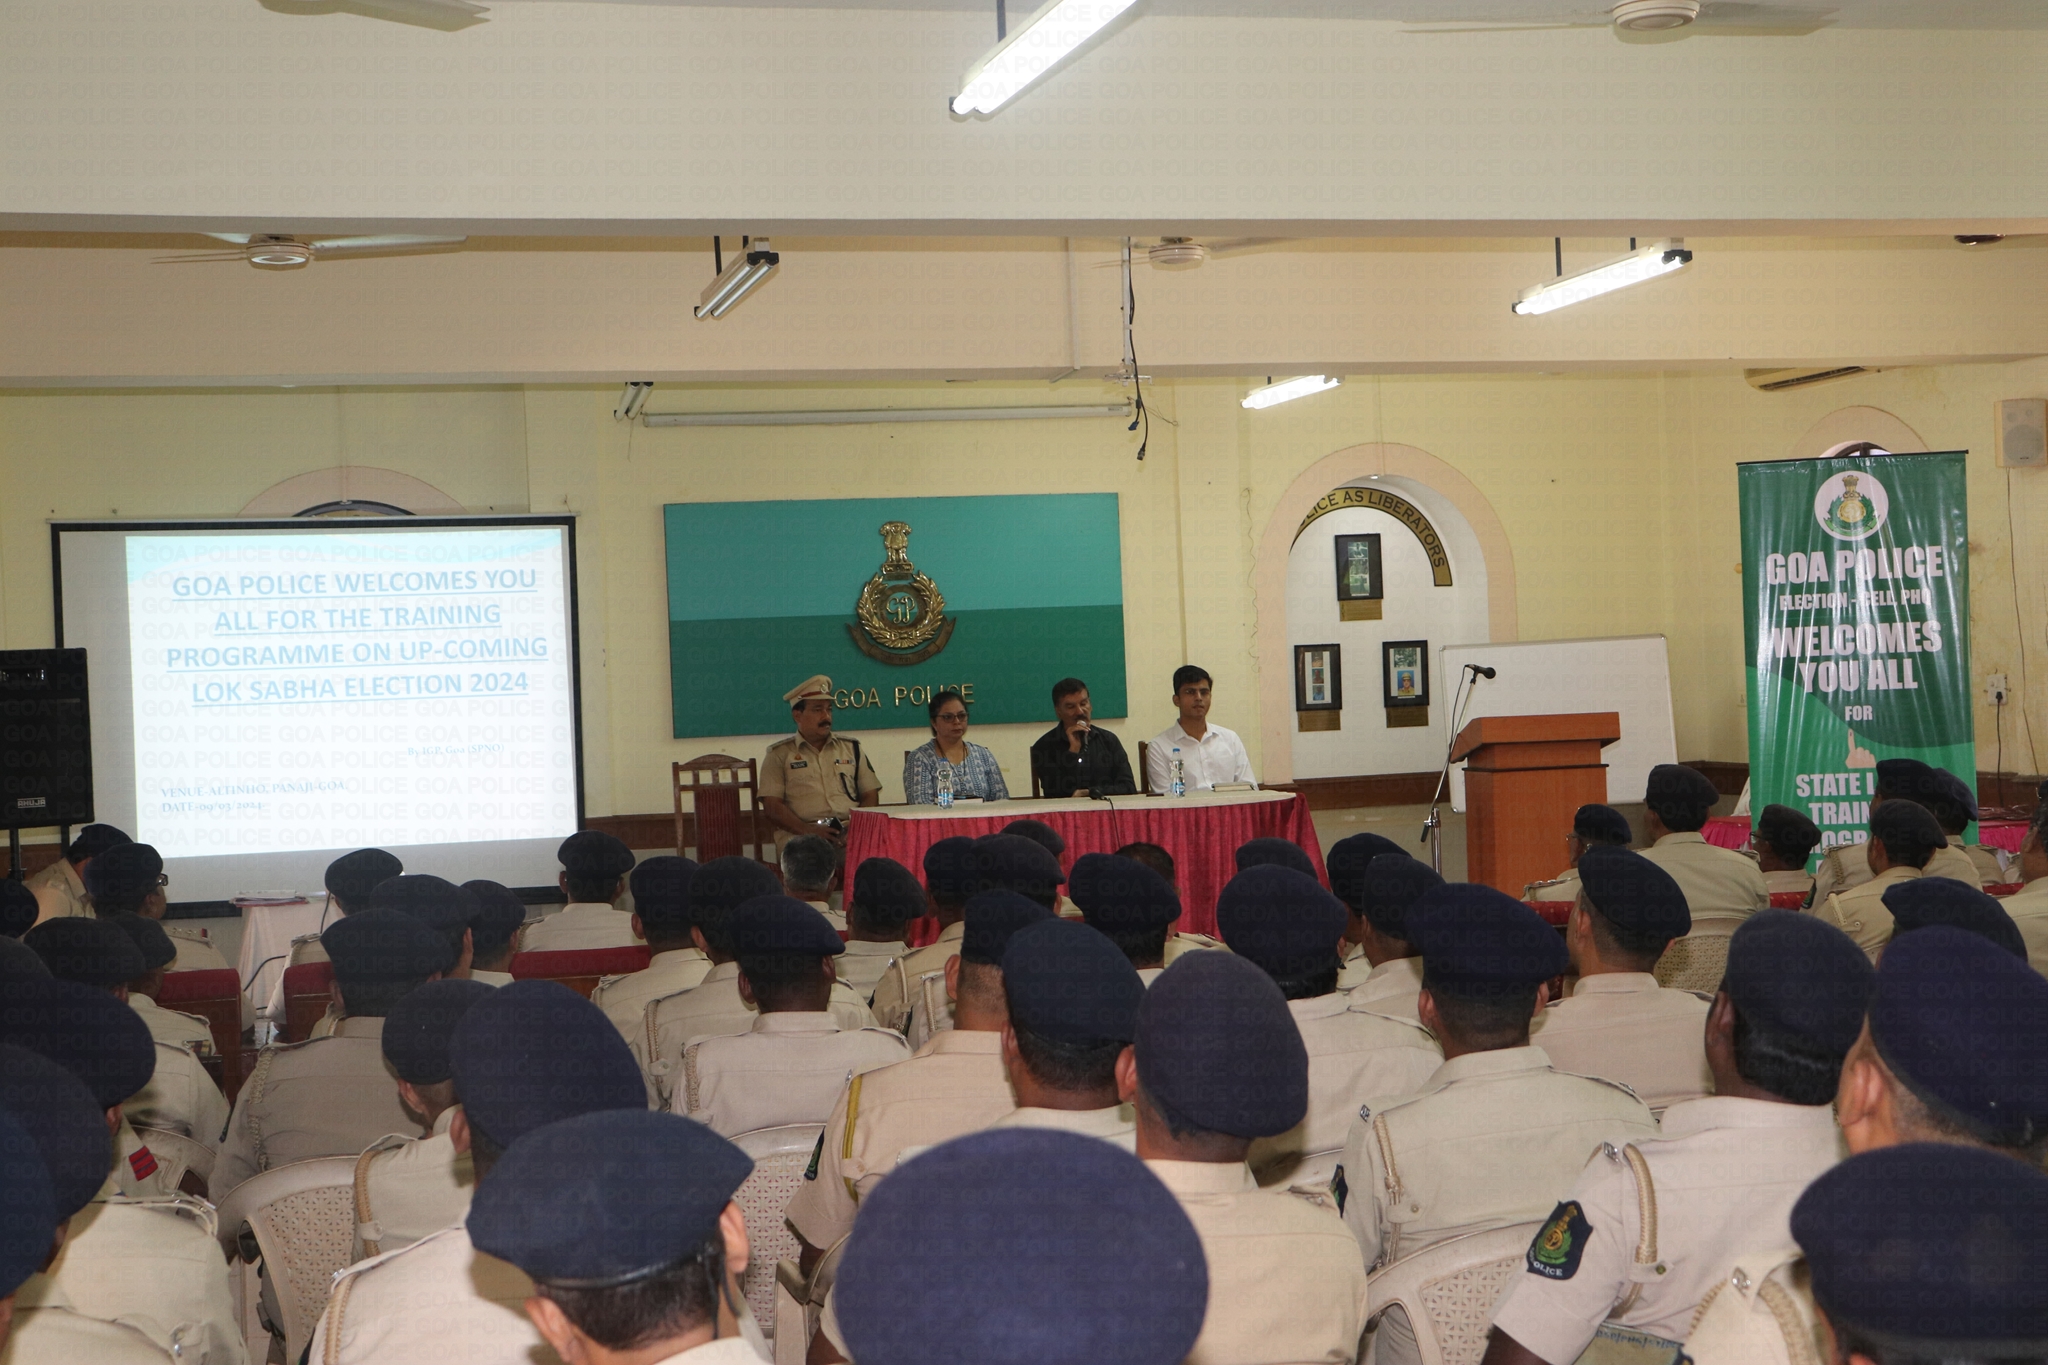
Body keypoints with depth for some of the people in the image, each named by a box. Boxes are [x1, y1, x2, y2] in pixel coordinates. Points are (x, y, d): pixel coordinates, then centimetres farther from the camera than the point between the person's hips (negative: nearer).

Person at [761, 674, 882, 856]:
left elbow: (870, 796, 16)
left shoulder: (851, 748, 21)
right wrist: (809, 830, -15)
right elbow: (773, 806, 1)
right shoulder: (779, 754, 11)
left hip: (850, 833, 4)